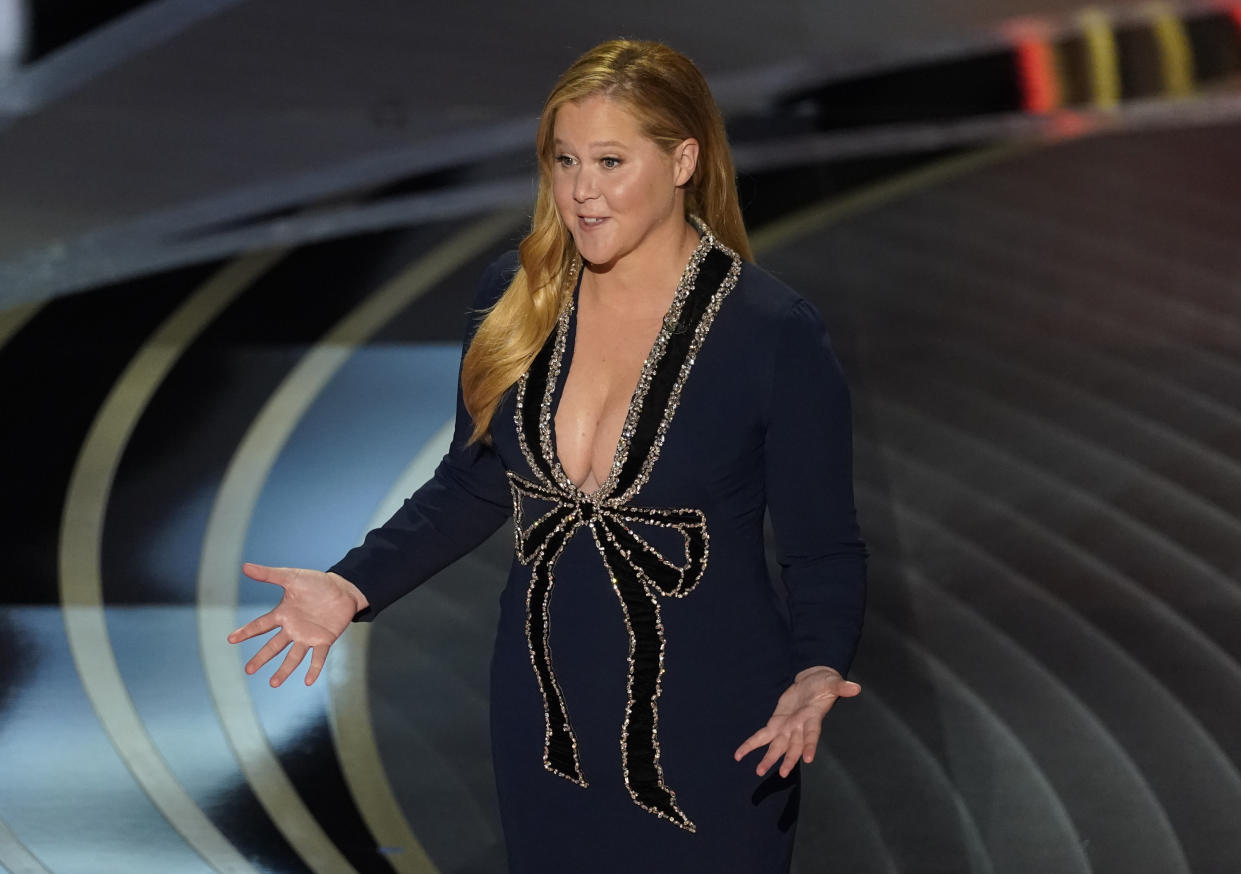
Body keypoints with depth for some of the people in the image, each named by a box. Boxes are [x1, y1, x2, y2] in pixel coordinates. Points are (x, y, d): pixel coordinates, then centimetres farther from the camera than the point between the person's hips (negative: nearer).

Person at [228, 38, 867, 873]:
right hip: (545, 728, 4)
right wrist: (353, 586, -4)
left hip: (708, 744, -4)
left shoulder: (775, 332, -16)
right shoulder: (516, 296, -4)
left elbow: (824, 549, -9)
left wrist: (816, 675, -28)